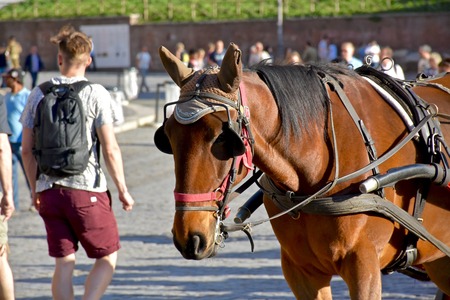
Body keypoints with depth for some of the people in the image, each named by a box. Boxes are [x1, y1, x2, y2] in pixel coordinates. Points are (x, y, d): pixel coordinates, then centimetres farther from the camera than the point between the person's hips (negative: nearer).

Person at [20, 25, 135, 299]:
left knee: (64, 264, 11)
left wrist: (35, 189, 18)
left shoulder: (38, 94, 4)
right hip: (87, 192, -4)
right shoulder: (96, 94, -7)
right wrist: (123, 190, -1)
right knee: (108, 257, 9)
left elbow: (27, 149, 6)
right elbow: (110, 149, -11)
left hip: (49, 192, 4)